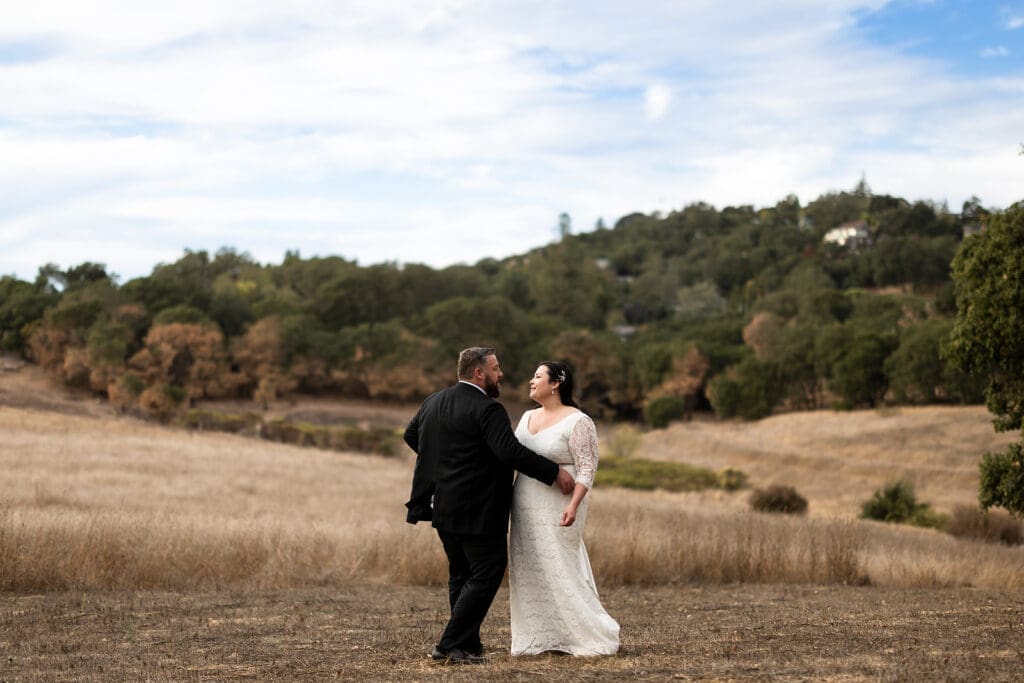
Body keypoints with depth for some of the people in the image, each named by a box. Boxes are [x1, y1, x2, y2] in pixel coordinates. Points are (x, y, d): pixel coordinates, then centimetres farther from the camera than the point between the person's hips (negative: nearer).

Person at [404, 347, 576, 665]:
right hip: (477, 511, -9)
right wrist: (555, 472, -20)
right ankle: (451, 645, -5)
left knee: (461, 576, 16)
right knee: (486, 575, -2)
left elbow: (411, 435, 22)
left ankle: (469, 644, 20)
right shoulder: (486, 410, -17)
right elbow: (512, 452, -26)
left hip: (443, 505, 9)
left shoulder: (433, 401, 8)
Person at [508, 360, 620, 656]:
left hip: (556, 510, -8)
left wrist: (574, 505, -26)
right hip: (526, 510, 8)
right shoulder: (528, 417, 13)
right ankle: (539, 639, 16)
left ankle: (596, 636, 5)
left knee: (561, 573, -6)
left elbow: (587, 468, -15)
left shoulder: (577, 422, -10)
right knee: (530, 573, 8)